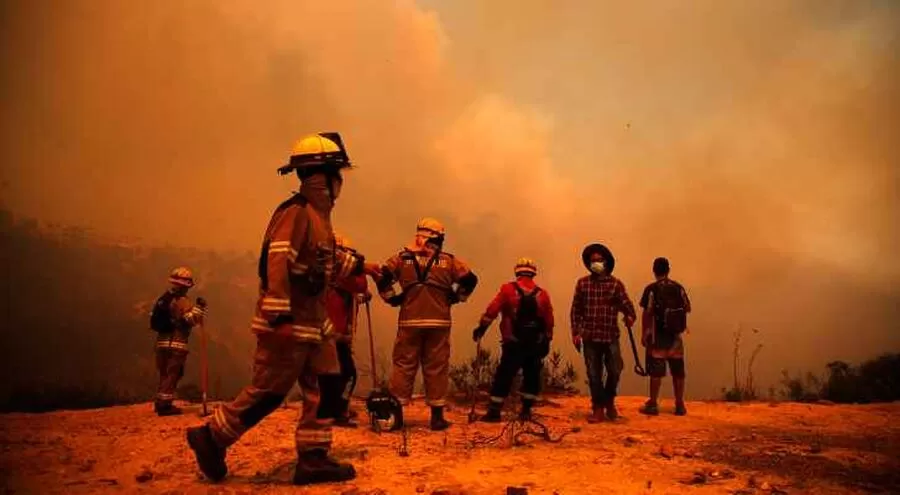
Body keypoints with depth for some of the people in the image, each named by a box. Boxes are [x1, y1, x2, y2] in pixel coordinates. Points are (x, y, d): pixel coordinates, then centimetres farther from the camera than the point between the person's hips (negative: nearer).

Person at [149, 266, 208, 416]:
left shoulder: (163, 298, 15)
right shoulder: (182, 301, -11)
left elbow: (155, 320, 20)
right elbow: (191, 320, -21)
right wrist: (199, 308, -14)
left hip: (162, 341, 8)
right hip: (176, 343, -8)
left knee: (165, 373, 18)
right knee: (172, 374, -3)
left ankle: (160, 402, 25)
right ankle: (165, 405, -4)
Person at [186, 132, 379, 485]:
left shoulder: (319, 214, 15)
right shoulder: (296, 212, -16)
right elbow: (277, 264, -26)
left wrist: (360, 265, 35)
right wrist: (280, 317, -31)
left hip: (310, 322, 10)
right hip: (288, 323, -10)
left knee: (320, 391, 9)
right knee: (268, 391, -1)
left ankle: (313, 458, 16)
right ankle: (211, 437, 16)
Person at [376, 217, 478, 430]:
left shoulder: (403, 258, 6)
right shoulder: (448, 260, 7)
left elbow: (383, 277, -3)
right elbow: (470, 279, 4)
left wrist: (393, 297, 8)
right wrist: (454, 298, 13)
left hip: (409, 321, 0)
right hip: (439, 322, 0)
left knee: (404, 365, 6)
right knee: (436, 368, 6)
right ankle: (437, 416, 10)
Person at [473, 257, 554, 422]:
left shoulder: (508, 289, -4)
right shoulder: (543, 294, 5)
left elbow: (492, 310, -10)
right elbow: (549, 322, 7)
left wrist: (481, 328, -4)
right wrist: (547, 342, 15)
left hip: (513, 344, -2)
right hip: (535, 345, 3)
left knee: (504, 377, 1)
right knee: (532, 377, 15)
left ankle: (494, 411, 0)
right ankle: (526, 410, 16)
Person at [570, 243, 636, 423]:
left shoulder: (616, 284, 1)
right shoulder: (582, 283, 4)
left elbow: (626, 303, -9)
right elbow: (576, 310, 6)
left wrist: (630, 316, -30)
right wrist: (576, 333, 1)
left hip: (611, 336, -1)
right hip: (590, 337, 1)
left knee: (615, 371, -2)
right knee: (593, 374, 5)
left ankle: (609, 401, 25)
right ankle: (598, 408, 19)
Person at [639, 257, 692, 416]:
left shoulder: (651, 289, -7)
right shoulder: (678, 288, 3)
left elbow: (647, 313, -11)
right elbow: (687, 308, 7)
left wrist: (643, 334, -5)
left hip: (657, 335, -3)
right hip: (676, 335, 3)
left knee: (656, 370, 0)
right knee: (678, 370, 9)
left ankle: (653, 404, 3)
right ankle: (680, 405, 14)